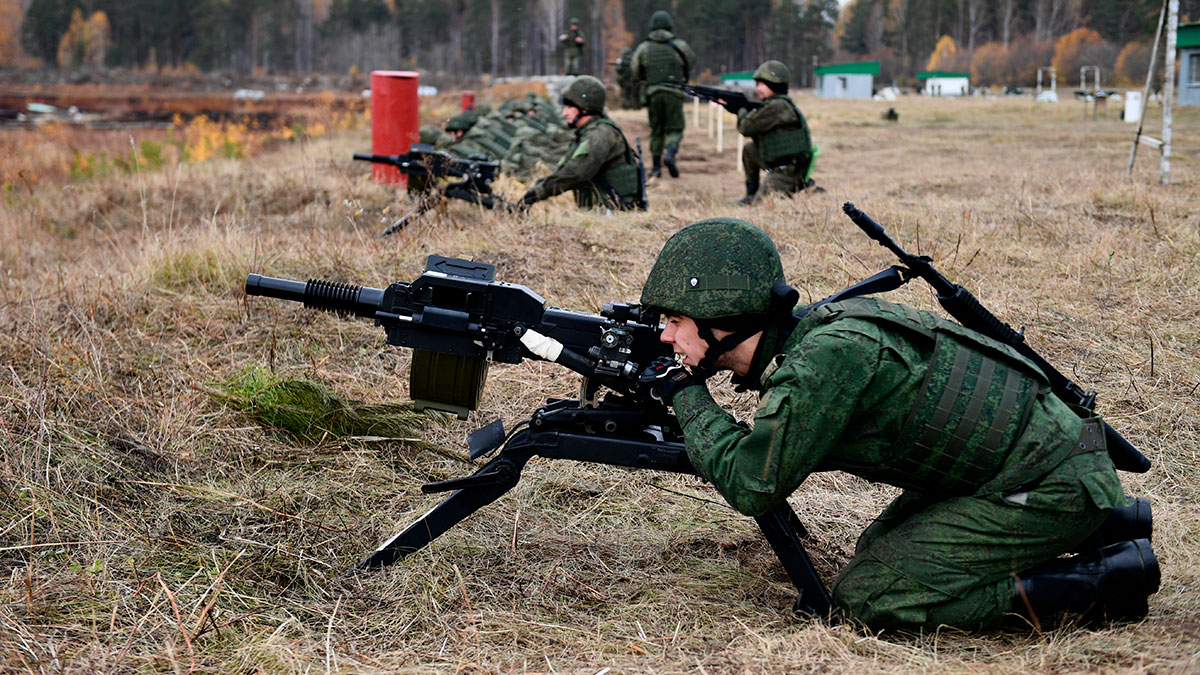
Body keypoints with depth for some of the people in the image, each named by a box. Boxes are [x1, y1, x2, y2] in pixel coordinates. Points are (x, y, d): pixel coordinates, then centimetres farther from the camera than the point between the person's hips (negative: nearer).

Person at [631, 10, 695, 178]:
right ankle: (670, 154, -23)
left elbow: (636, 73, 7)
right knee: (675, 129, 5)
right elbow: (691, 63, 13)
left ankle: (656, 166, 10)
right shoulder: (679, 46, -1)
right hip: (673, 94, -2)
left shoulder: (643, 48, 2)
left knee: (656, 131, 13)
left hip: (652, 94, 2)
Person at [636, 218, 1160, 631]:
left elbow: (752, 486, -19)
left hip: (1050, 489, -9)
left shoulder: (829, 354, -23)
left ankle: (1103, 580, -6)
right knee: (879, 552, 22)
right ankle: (1102, 524, 18)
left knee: (866, 598, -9)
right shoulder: (809, 334, 6)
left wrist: (687, 397, -7)